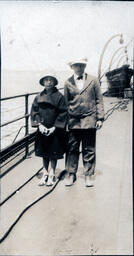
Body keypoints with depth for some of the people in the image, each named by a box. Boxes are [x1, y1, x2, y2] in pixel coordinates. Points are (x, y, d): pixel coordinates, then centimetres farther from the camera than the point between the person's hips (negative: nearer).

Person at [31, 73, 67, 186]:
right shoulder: (39, 97, 4)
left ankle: (51, 174, 18)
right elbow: (34, 112, 3)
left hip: (55, 129, -3)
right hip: (42, 129, 3)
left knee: (54, 153, 5)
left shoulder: (59, 96, -6)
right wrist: (39, 124, -11)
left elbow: (62, 113, -9)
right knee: (44, 153, 12)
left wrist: (54, 127, -14)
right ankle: (45, 173, 24)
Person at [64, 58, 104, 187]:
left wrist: (100, 118, -2)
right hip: (73, 121, 1)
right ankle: (71, 174, 21)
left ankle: (89, 175, 18)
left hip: (89, 120, -1)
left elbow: (99, 100, 4)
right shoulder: (68, 83, 6)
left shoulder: (93, 80, 4)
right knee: (72, 149, 6)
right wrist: (65, 121, 5)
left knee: (89, 150, 6)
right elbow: (66, 103, 9)